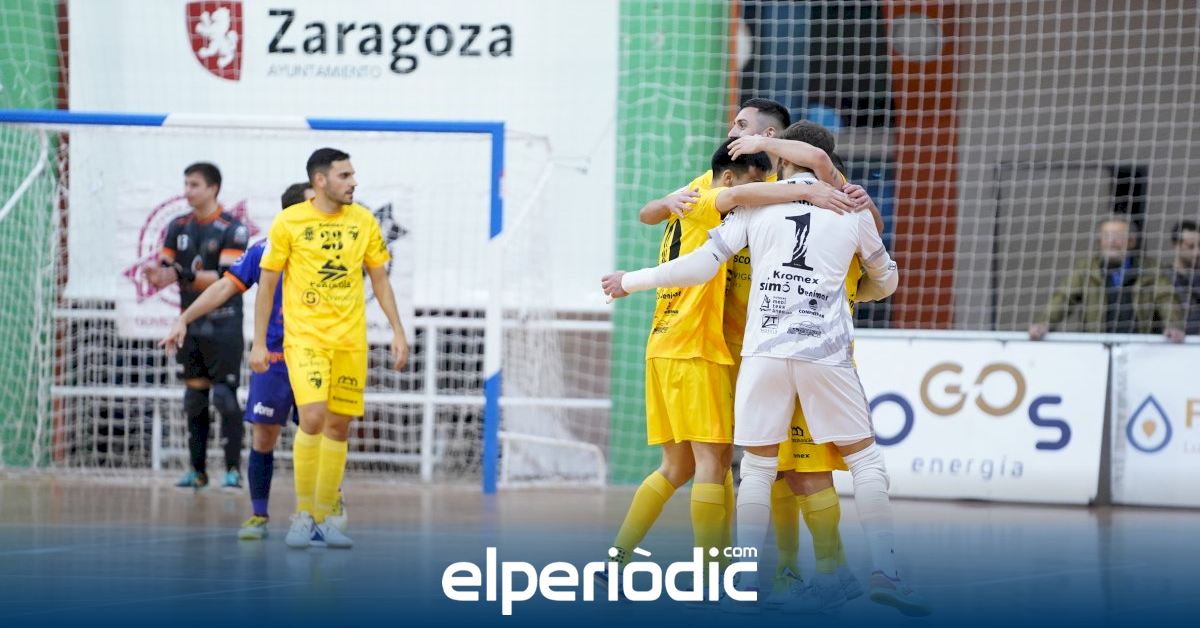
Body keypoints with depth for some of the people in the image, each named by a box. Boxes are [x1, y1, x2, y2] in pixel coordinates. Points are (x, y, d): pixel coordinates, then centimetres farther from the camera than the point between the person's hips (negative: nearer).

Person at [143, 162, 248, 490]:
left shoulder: (232, 229, -9)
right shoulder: (178, 227, 9)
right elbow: (167, 269, 6)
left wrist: (183, 274, -28)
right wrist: (157, 275, -18)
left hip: (223, 324, -6)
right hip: (191, 324, 6)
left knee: (225, 396, -9)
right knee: (194, 398, 8)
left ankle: (233, 469, -5)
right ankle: (197, 470, 14)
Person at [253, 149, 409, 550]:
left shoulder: (363, 221, 6)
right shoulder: (289, 223, -4)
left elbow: (379, 278, 14)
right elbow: (267, 283, 1)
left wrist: (397, 331, 8)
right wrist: (258, 342, -2)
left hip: (351, 341, 4)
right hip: (305, 336, -4)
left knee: (339, 426, 5)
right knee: (313, 417, -19)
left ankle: (322, 519, 15)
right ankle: (303, 514, -6)